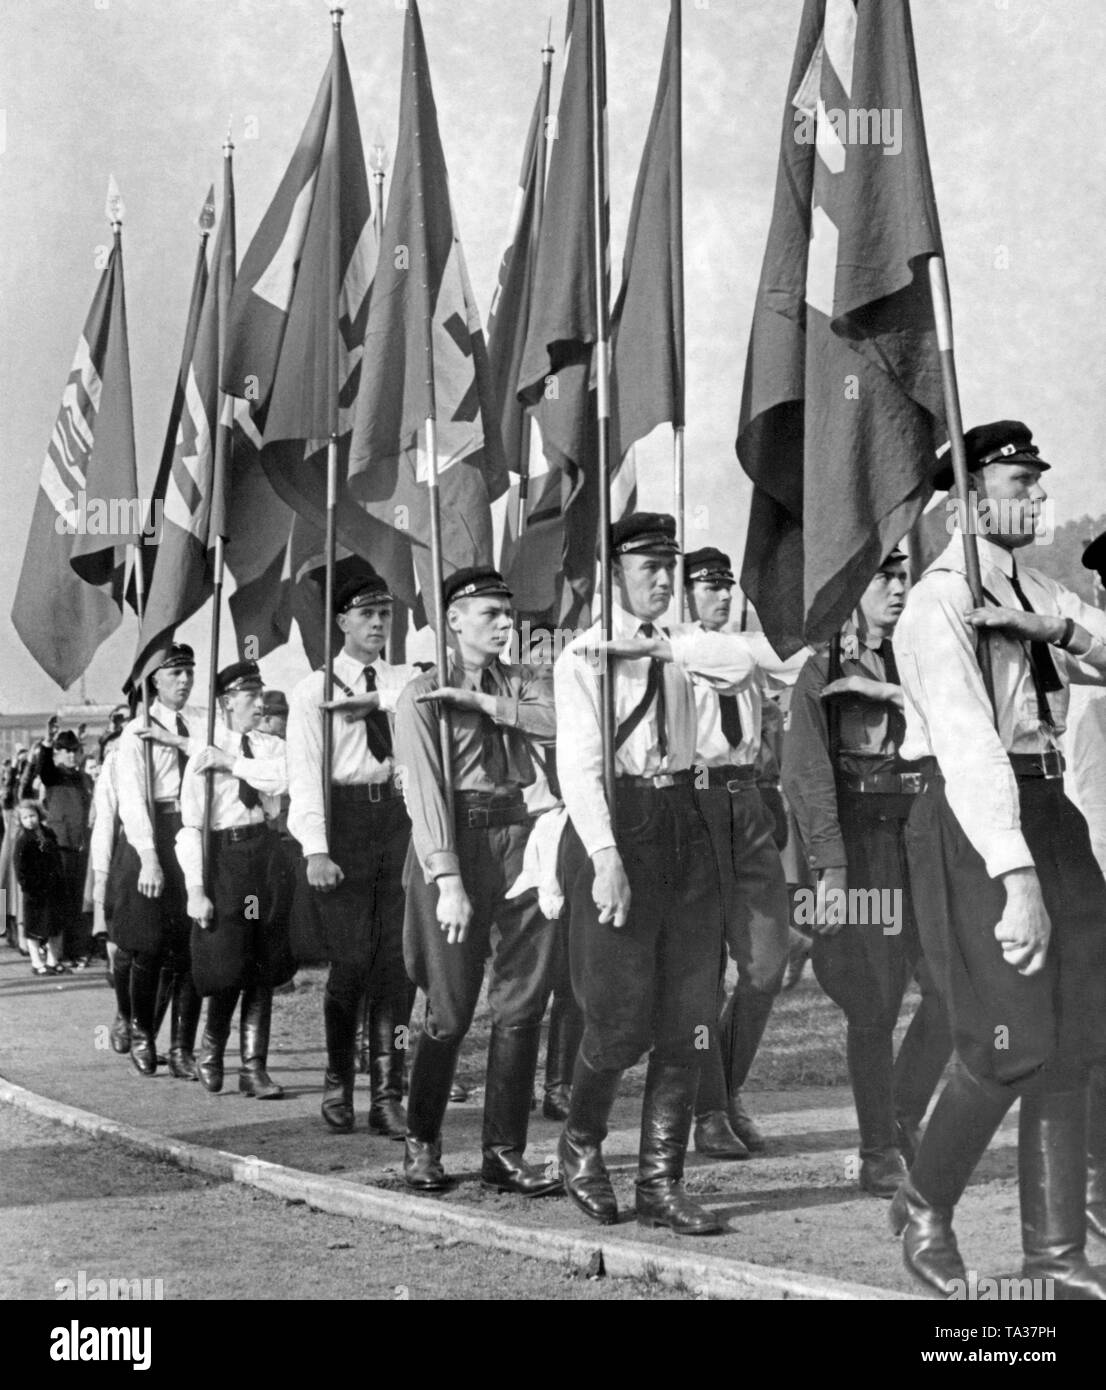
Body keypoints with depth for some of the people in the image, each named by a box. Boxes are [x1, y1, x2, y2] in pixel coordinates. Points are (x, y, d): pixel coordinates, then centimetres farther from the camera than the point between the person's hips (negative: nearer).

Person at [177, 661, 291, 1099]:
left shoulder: (270, 747, 10)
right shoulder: (203, 758, -2)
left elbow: (281, 777, -14)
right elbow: (189, 827, -7)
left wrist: (232, 761, -13)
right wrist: (195, 889, -13)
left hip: (265, 856, 4)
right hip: (224, 857, -4)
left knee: (263, 968, 3)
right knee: (227, 967, -3)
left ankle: (254, 1067, 10)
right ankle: (210, 1053, 23)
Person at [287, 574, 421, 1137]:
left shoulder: (406, 681, 13)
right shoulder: (313, 691, 3)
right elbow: (304, 774, -5)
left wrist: (373, 699, -14)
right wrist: (315, 851, -15)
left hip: (398, 816, 3)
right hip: (342, 820, -3)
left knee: (397, 959, -2)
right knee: (351, 959, -3)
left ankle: (388, 1096, 3)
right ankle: (338, 1081, 17)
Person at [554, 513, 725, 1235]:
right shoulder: (585, 655, -4)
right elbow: (578, 765, -12)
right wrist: (606, 858, -19)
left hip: (684, 822, 6)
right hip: (616, 824, -6)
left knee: (689, 1019, 4)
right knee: (621, 1019, -5)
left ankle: (662, 1181, 12)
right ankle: (582, 1146, 23)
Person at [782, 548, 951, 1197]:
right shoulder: (821, 671, 0)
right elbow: (807, 774, -7)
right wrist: (830, 868, -14)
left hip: (924, 833, 4)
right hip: (859, 836, -4)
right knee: (875, 1002, -2)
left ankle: (905, 1116, 18)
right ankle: (878, 1154, 9)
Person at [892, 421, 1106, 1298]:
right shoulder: (942, 605, -11)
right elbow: (969, 745, -22)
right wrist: (1017, 880, -30)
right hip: (973, 823, -8)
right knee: (1011, 1045, -9)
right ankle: (924, 1208, 14)